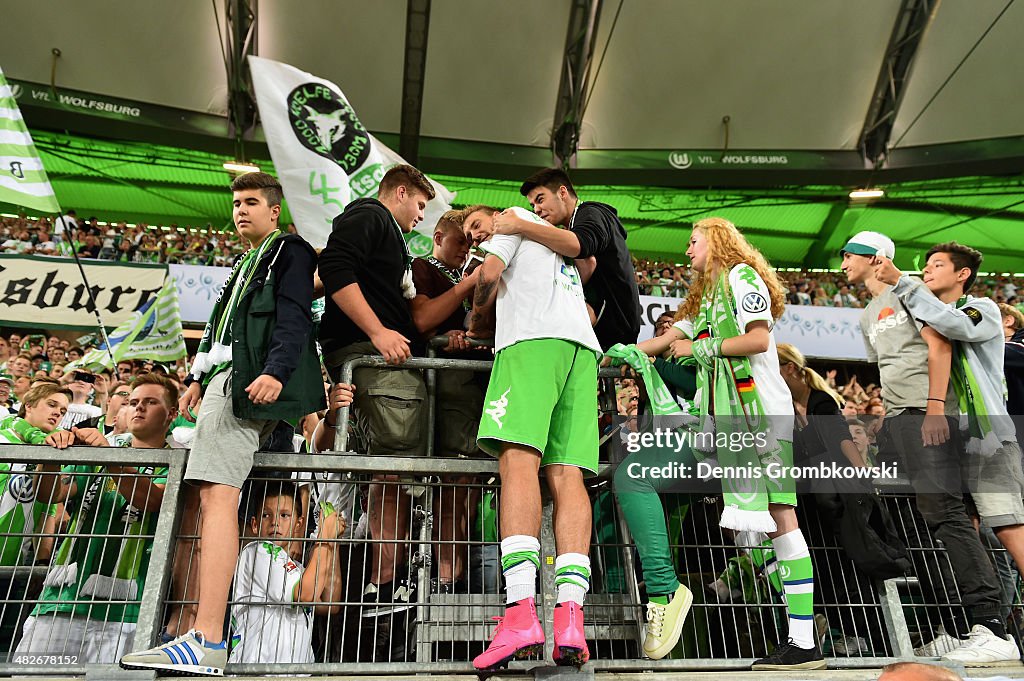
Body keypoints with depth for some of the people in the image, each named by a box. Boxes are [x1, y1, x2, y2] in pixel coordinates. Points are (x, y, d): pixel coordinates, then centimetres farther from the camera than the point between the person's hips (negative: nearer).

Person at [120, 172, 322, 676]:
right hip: (226, 378, 10)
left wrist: (276, 371, -25)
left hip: (251, 381, -10)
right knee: (196, 494, 3)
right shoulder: (246, 265, 33)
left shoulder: (290, 251, 5)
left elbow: (294, 317, -11)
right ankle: (186, 614, 3)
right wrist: (198, 378, 22)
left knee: (217, 494, -22)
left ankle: (206, 642, -28)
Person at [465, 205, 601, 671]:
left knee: (518, 460, -19)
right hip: (583, 344, 7)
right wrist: (489, 327, 33)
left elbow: (489, 275, 5)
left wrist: (477, 320, 22)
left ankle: (521, 613, -34)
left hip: (534, 337, -7)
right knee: (566, 475, -7)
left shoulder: (516, 218, 21)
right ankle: (570, 619, -21)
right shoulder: (563, 251, 41)